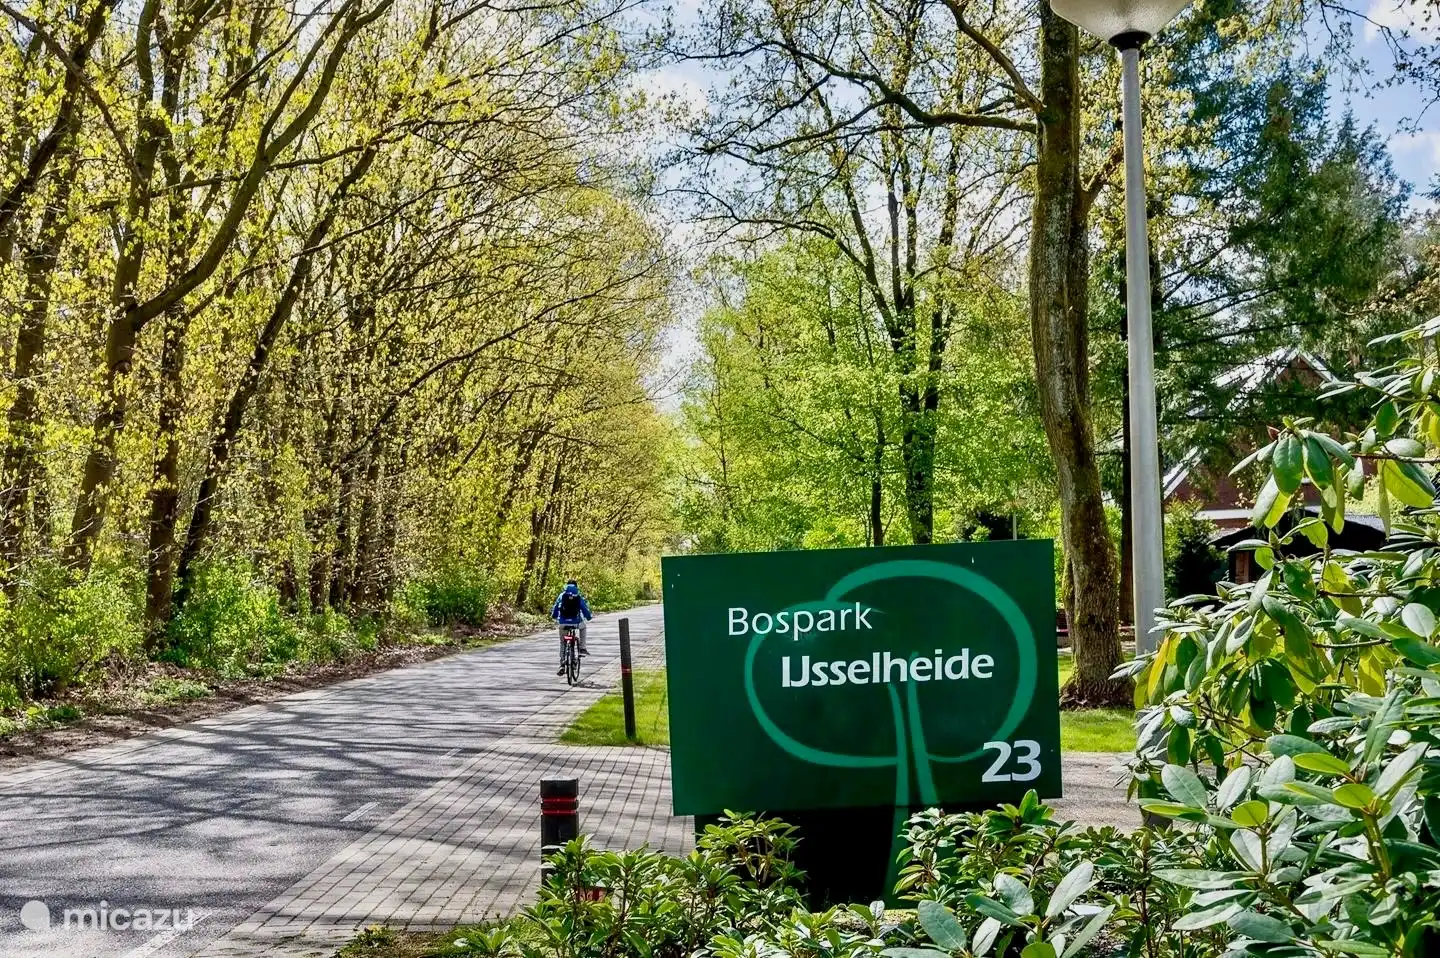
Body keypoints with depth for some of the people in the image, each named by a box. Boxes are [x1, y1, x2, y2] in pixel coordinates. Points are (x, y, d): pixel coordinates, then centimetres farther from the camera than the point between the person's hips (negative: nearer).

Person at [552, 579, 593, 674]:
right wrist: (589, 617, 24)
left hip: (563, 623, 1)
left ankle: (562, 665, 5)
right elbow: (585, 608, 6)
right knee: (583, 627, 35)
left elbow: (555, 607, 11)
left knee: (562, 643, 14)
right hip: (576, 622, -1)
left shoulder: (561, 595, 8)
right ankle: (582, 648, 23)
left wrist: (554, 616, 28)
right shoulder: (579, 597, 6)